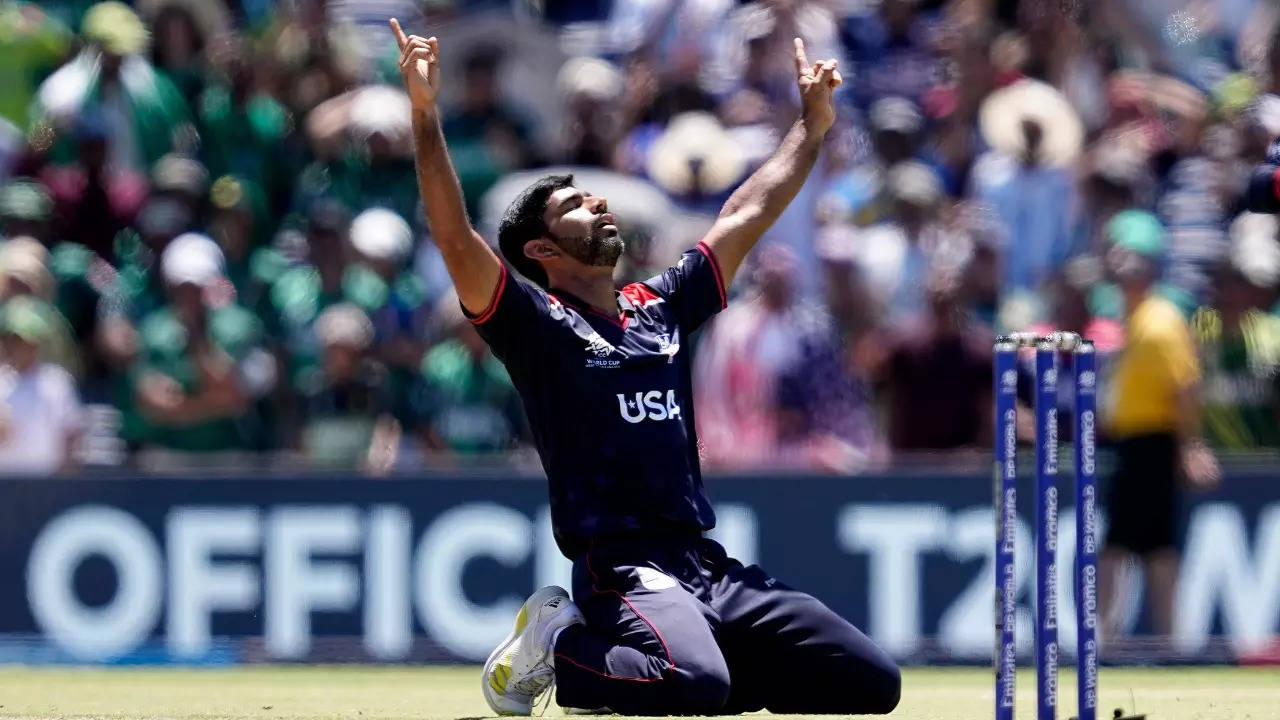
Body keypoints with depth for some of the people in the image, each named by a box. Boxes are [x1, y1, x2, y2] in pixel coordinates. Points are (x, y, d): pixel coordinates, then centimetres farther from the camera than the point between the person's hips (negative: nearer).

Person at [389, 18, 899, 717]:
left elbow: (747, 216, 30)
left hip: (713, 571, 7)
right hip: (621, 572, -7)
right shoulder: (536, 324, 3)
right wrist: (424, 113, -19)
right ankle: (556, 644, -4)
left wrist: (812, 125, 32)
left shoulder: (661, 307, 21)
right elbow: (456, 239, -11)